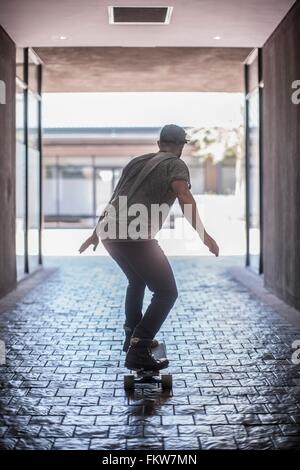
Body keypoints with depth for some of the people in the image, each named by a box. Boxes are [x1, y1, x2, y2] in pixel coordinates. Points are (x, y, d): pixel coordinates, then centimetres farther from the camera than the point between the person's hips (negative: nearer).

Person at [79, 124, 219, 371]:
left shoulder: (137, 161, 24)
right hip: (136, 237, -8)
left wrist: (96, 233, 38)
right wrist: (203, 233, -22)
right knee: (166, 292, 1)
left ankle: (133, 337, 37)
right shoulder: (175, 164, 5)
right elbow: (184, 196, -16)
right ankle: (138, 351, -9)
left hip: (109, 232, 8)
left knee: (137, 280, 31)